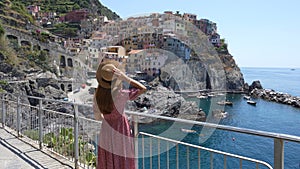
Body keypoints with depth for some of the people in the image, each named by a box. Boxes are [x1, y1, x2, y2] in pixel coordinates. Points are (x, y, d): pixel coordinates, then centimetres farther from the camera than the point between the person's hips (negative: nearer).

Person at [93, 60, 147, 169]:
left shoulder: (97, 96, -8)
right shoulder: (120, 95, -23)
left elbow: (97, 117, 3)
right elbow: (143, 89, -16)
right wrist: (124, 77, -21)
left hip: (105, 133, 5)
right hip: (120, 134, -5)